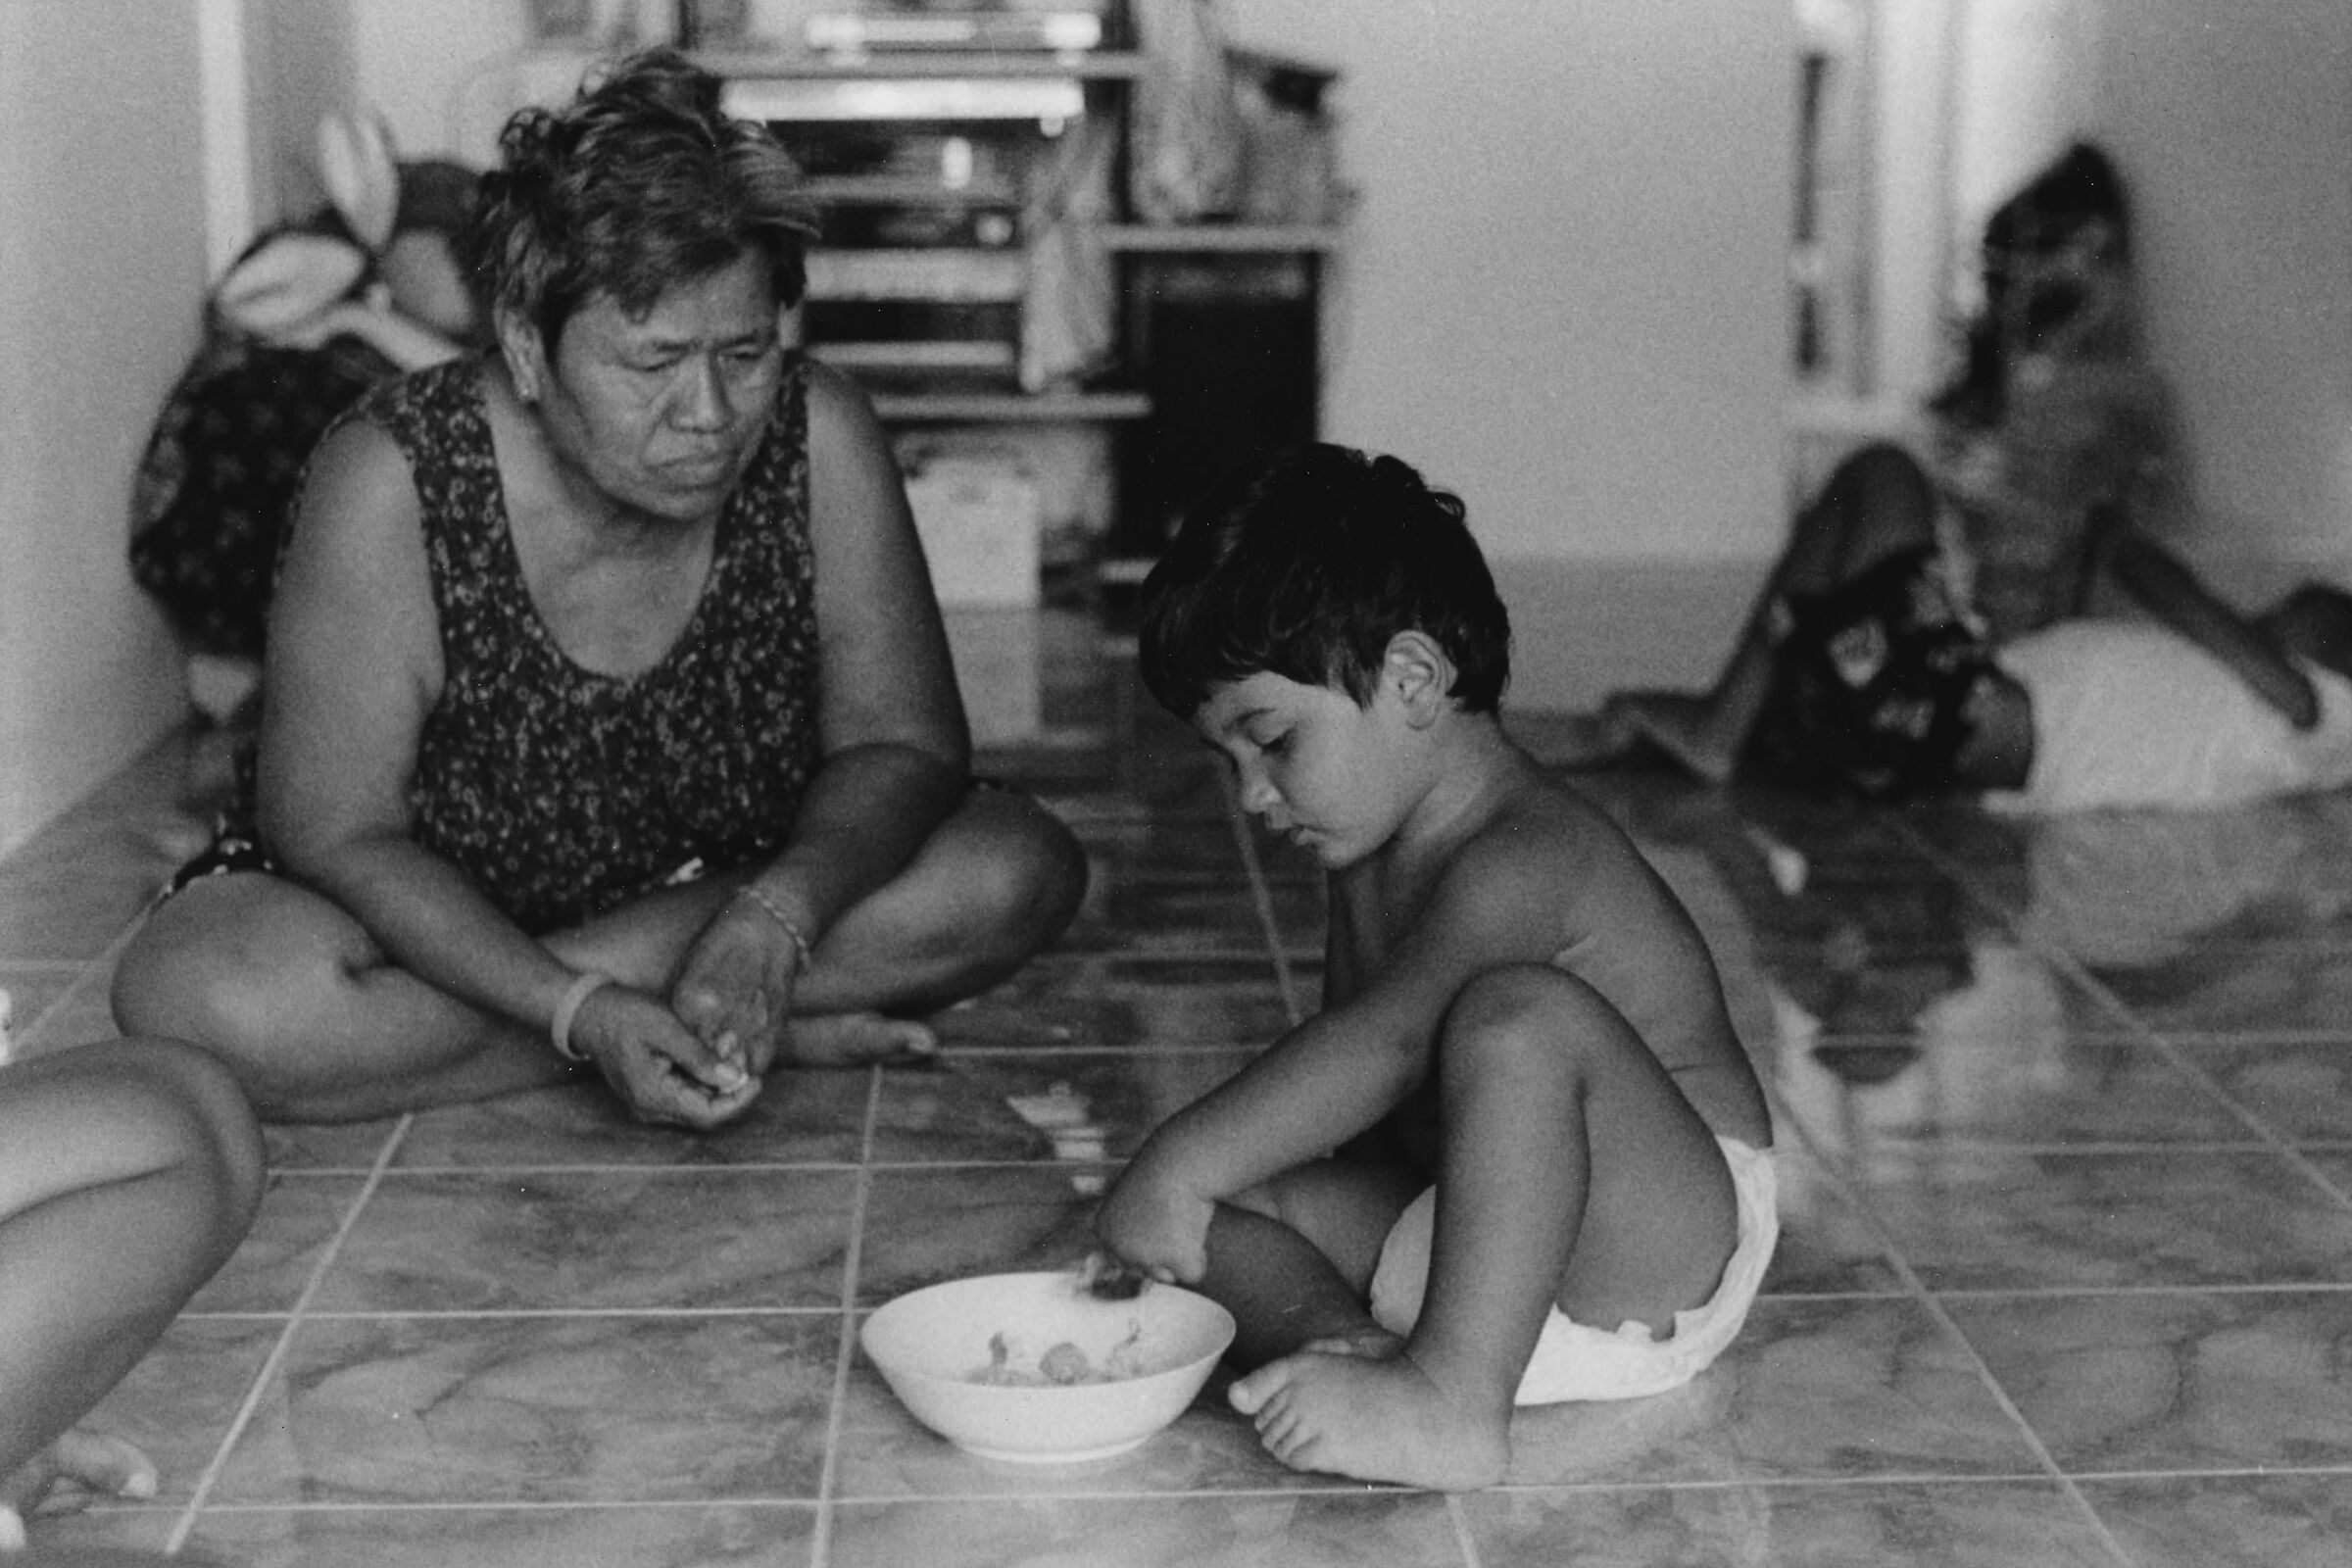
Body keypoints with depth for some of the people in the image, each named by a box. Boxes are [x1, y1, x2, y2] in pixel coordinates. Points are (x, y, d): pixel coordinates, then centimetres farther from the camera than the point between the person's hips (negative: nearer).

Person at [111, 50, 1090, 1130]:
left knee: (1018, 867, -21)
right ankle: (768, 1035, -22)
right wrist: (581, 1015, -35)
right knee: (196, 996, -32)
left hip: (749, 879, 1)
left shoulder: (817, 437, -19)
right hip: (436, 909, -1)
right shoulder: (394, 481, -26)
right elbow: (341, 833, -22)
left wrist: (770, 920, -33)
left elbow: (903, 744, -13)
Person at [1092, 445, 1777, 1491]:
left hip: (1666, 1246, -9)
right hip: (1472, 1237, 9)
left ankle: (1454, 1399, -35)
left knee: (1518, 1015, -37)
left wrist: (1185, 1162, -39)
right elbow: (1343, 1097, 14)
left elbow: (1388, 1043, -37)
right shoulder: (1372, 859, 10)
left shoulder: (1519, 857, -21)